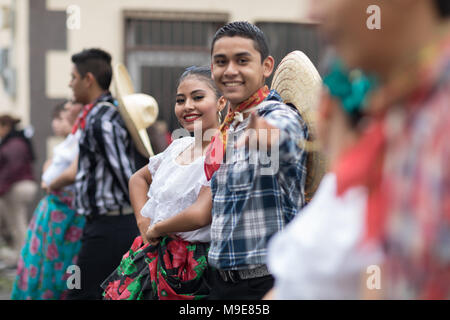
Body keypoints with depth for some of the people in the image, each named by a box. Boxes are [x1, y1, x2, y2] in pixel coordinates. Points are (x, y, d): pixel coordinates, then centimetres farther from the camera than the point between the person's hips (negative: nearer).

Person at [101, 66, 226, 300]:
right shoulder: (179, 146, 12)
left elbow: (200, 214, -24)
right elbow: (138, 179, 28)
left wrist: (156, 229, -7)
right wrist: (143, 221, 10)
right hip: (153, 254, 7)